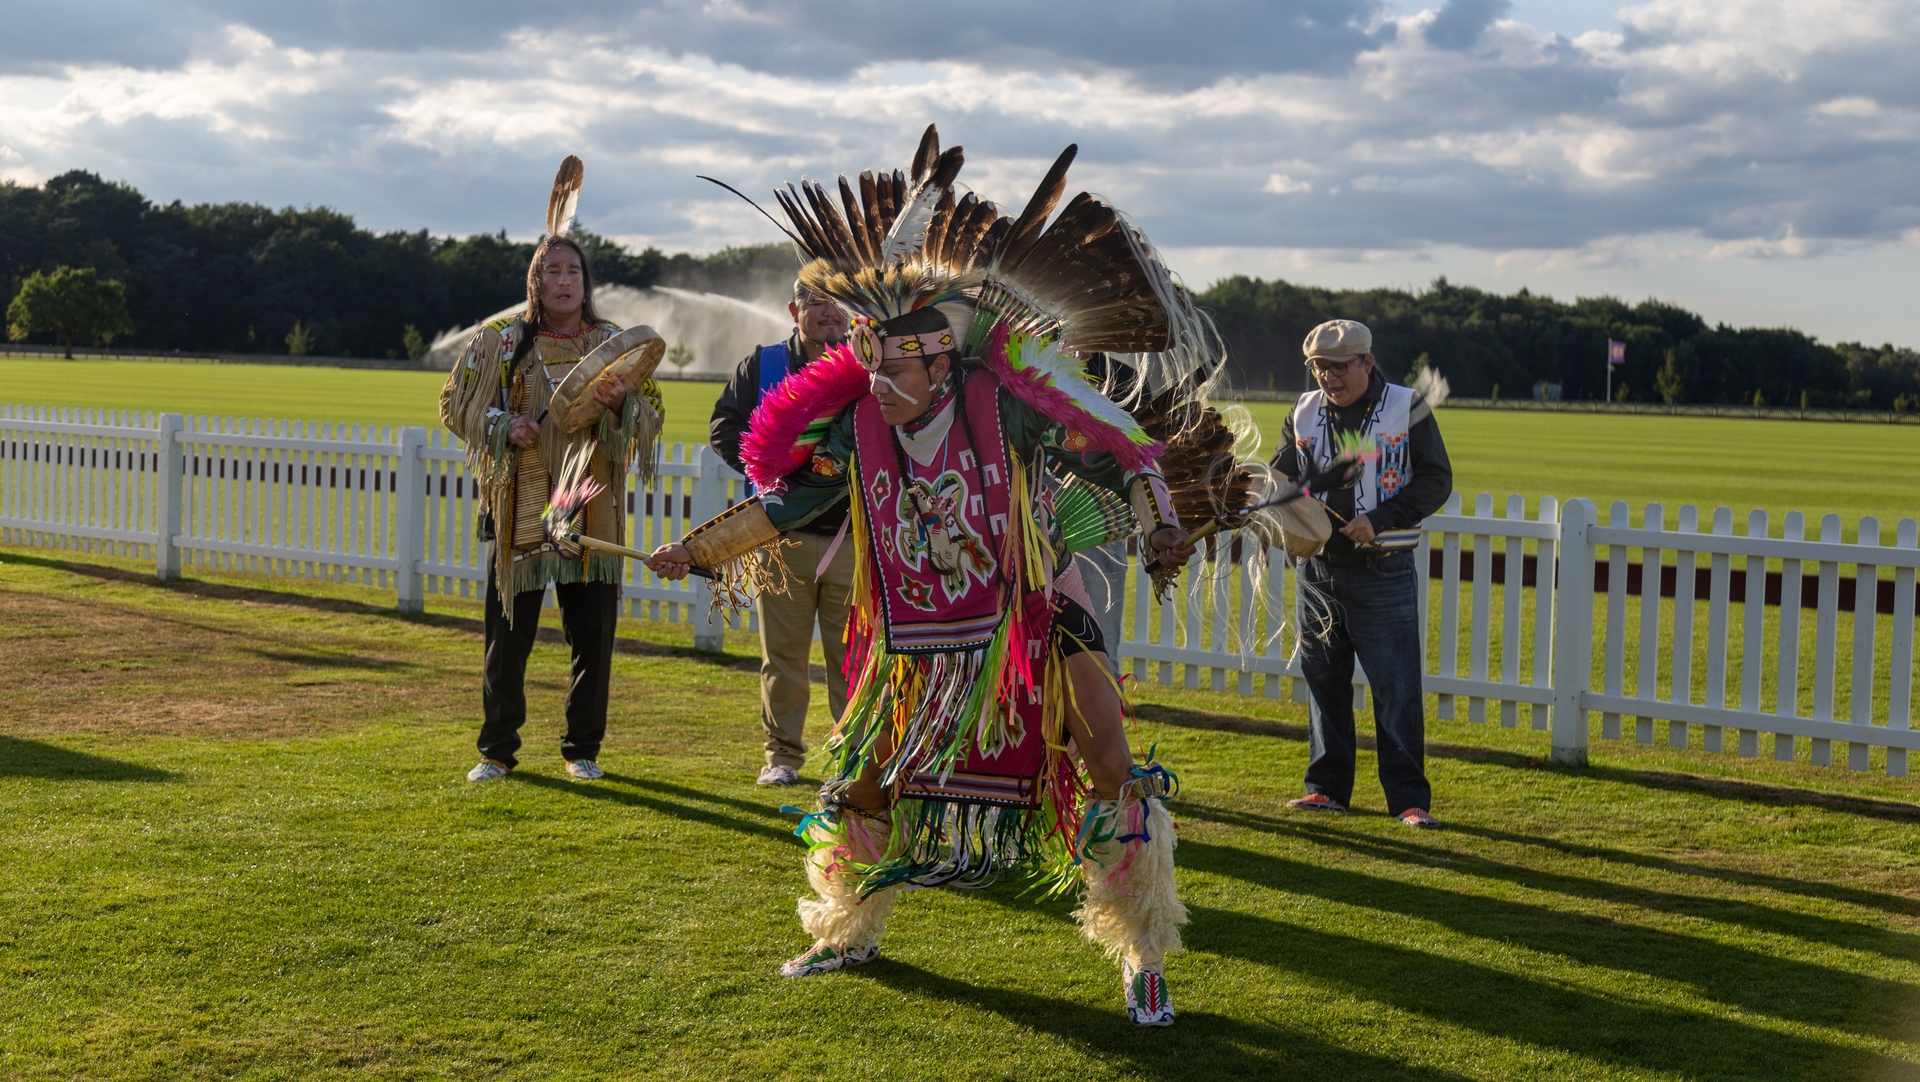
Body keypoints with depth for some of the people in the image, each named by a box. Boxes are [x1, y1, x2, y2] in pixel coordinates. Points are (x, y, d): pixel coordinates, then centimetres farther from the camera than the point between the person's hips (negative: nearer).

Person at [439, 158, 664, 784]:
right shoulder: (500, 340, 4)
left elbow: (651, 418, 3)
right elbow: (455, 403, 7)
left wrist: (619, 403, -18)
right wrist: (502, 425, -10)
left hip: (590, 514, 1)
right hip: (518, 514, -1)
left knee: (592, 638, 4)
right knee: (507, 638, 3)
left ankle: (583, 749, 19)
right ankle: (497, 749, 16)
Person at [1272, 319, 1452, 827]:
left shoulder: (1407, 409, -2)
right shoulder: (1304, 413, 9)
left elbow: (1436, 480, -5)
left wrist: (1379, 520, -15)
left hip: (1384, 572, -4)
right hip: (1318, 569, 4)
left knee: (1396, 688, -3)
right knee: (1323, 682, 10)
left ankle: (1409, 798, 3)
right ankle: (1327, 787, 20)